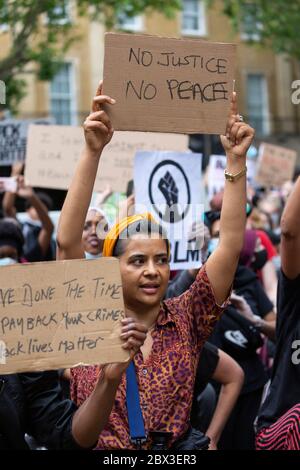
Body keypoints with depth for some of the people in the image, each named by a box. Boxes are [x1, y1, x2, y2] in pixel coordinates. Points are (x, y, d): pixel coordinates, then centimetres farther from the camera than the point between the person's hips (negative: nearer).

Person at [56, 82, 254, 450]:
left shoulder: (186, 321, 4)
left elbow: (231, 245, -1)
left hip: (177, 454, 1)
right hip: (100, 453, -1)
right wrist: (92, 153, -18)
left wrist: (236, 160, -8)